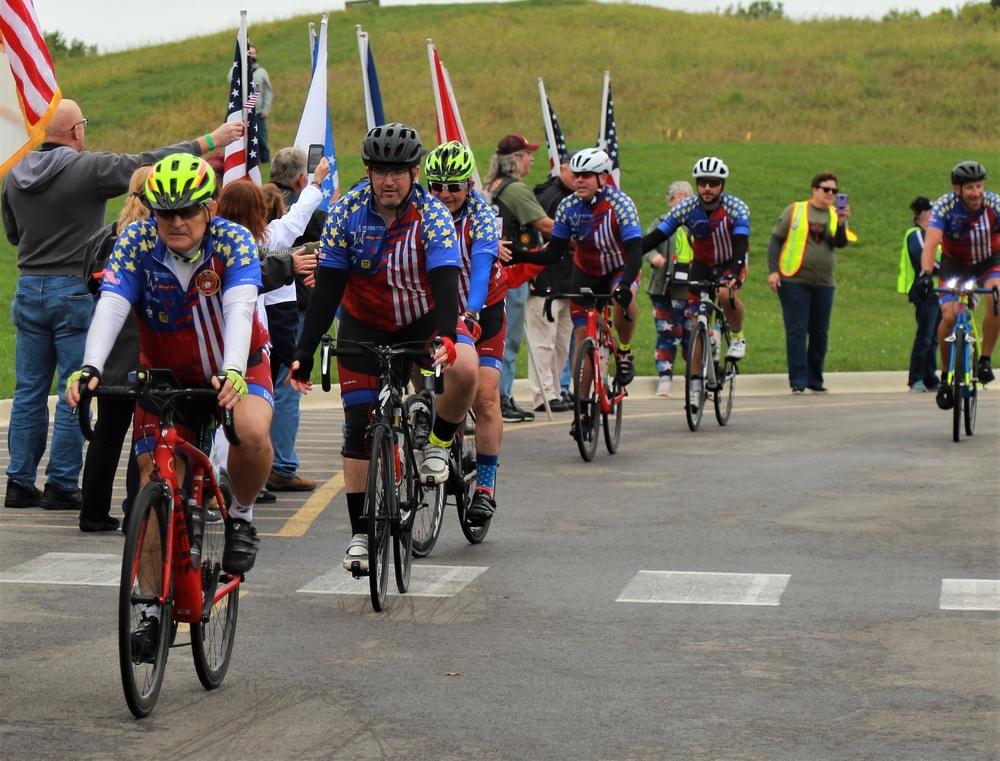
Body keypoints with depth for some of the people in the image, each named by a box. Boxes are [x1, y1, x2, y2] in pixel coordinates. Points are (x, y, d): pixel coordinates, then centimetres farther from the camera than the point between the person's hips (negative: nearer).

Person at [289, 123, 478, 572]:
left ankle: (438, 444, -4)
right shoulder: (347, 212, -18)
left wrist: (443, 337, -51)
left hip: (423, 316, -1)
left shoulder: (433, 216, -21)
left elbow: (445, 284, -32)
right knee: (358, 428, -7)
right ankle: (360, 533, 2)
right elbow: (327, 288, -17)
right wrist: (304, 353, -24)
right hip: (364, 323, 1)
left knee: (464, 369, -32)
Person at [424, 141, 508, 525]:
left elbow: (482, 264, -34)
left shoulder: (481, 214, -19)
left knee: (485, 397, -11)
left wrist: (471, 314, -50)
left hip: (481, 311, -2)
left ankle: (485, 488, -6)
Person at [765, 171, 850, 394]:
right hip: (794, 281, -3)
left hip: (823, 284, 3)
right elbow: (776, 240, 3)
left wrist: (841, 225, -24)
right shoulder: (795, 211, 3)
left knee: (820, 334, 7)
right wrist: (773, 270, -7)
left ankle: (815, 380, 17)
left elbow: (840, 243, -6)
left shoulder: (836, 215, 9)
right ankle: (798, 381, -3)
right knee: (796, 332, -5)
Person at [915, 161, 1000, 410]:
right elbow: (931, 242, -36)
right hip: (955, 263, 0)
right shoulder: (944, 206, -25)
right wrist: (926, 273, -54)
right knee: (949, 316, -19)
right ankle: (946, 376, 1)